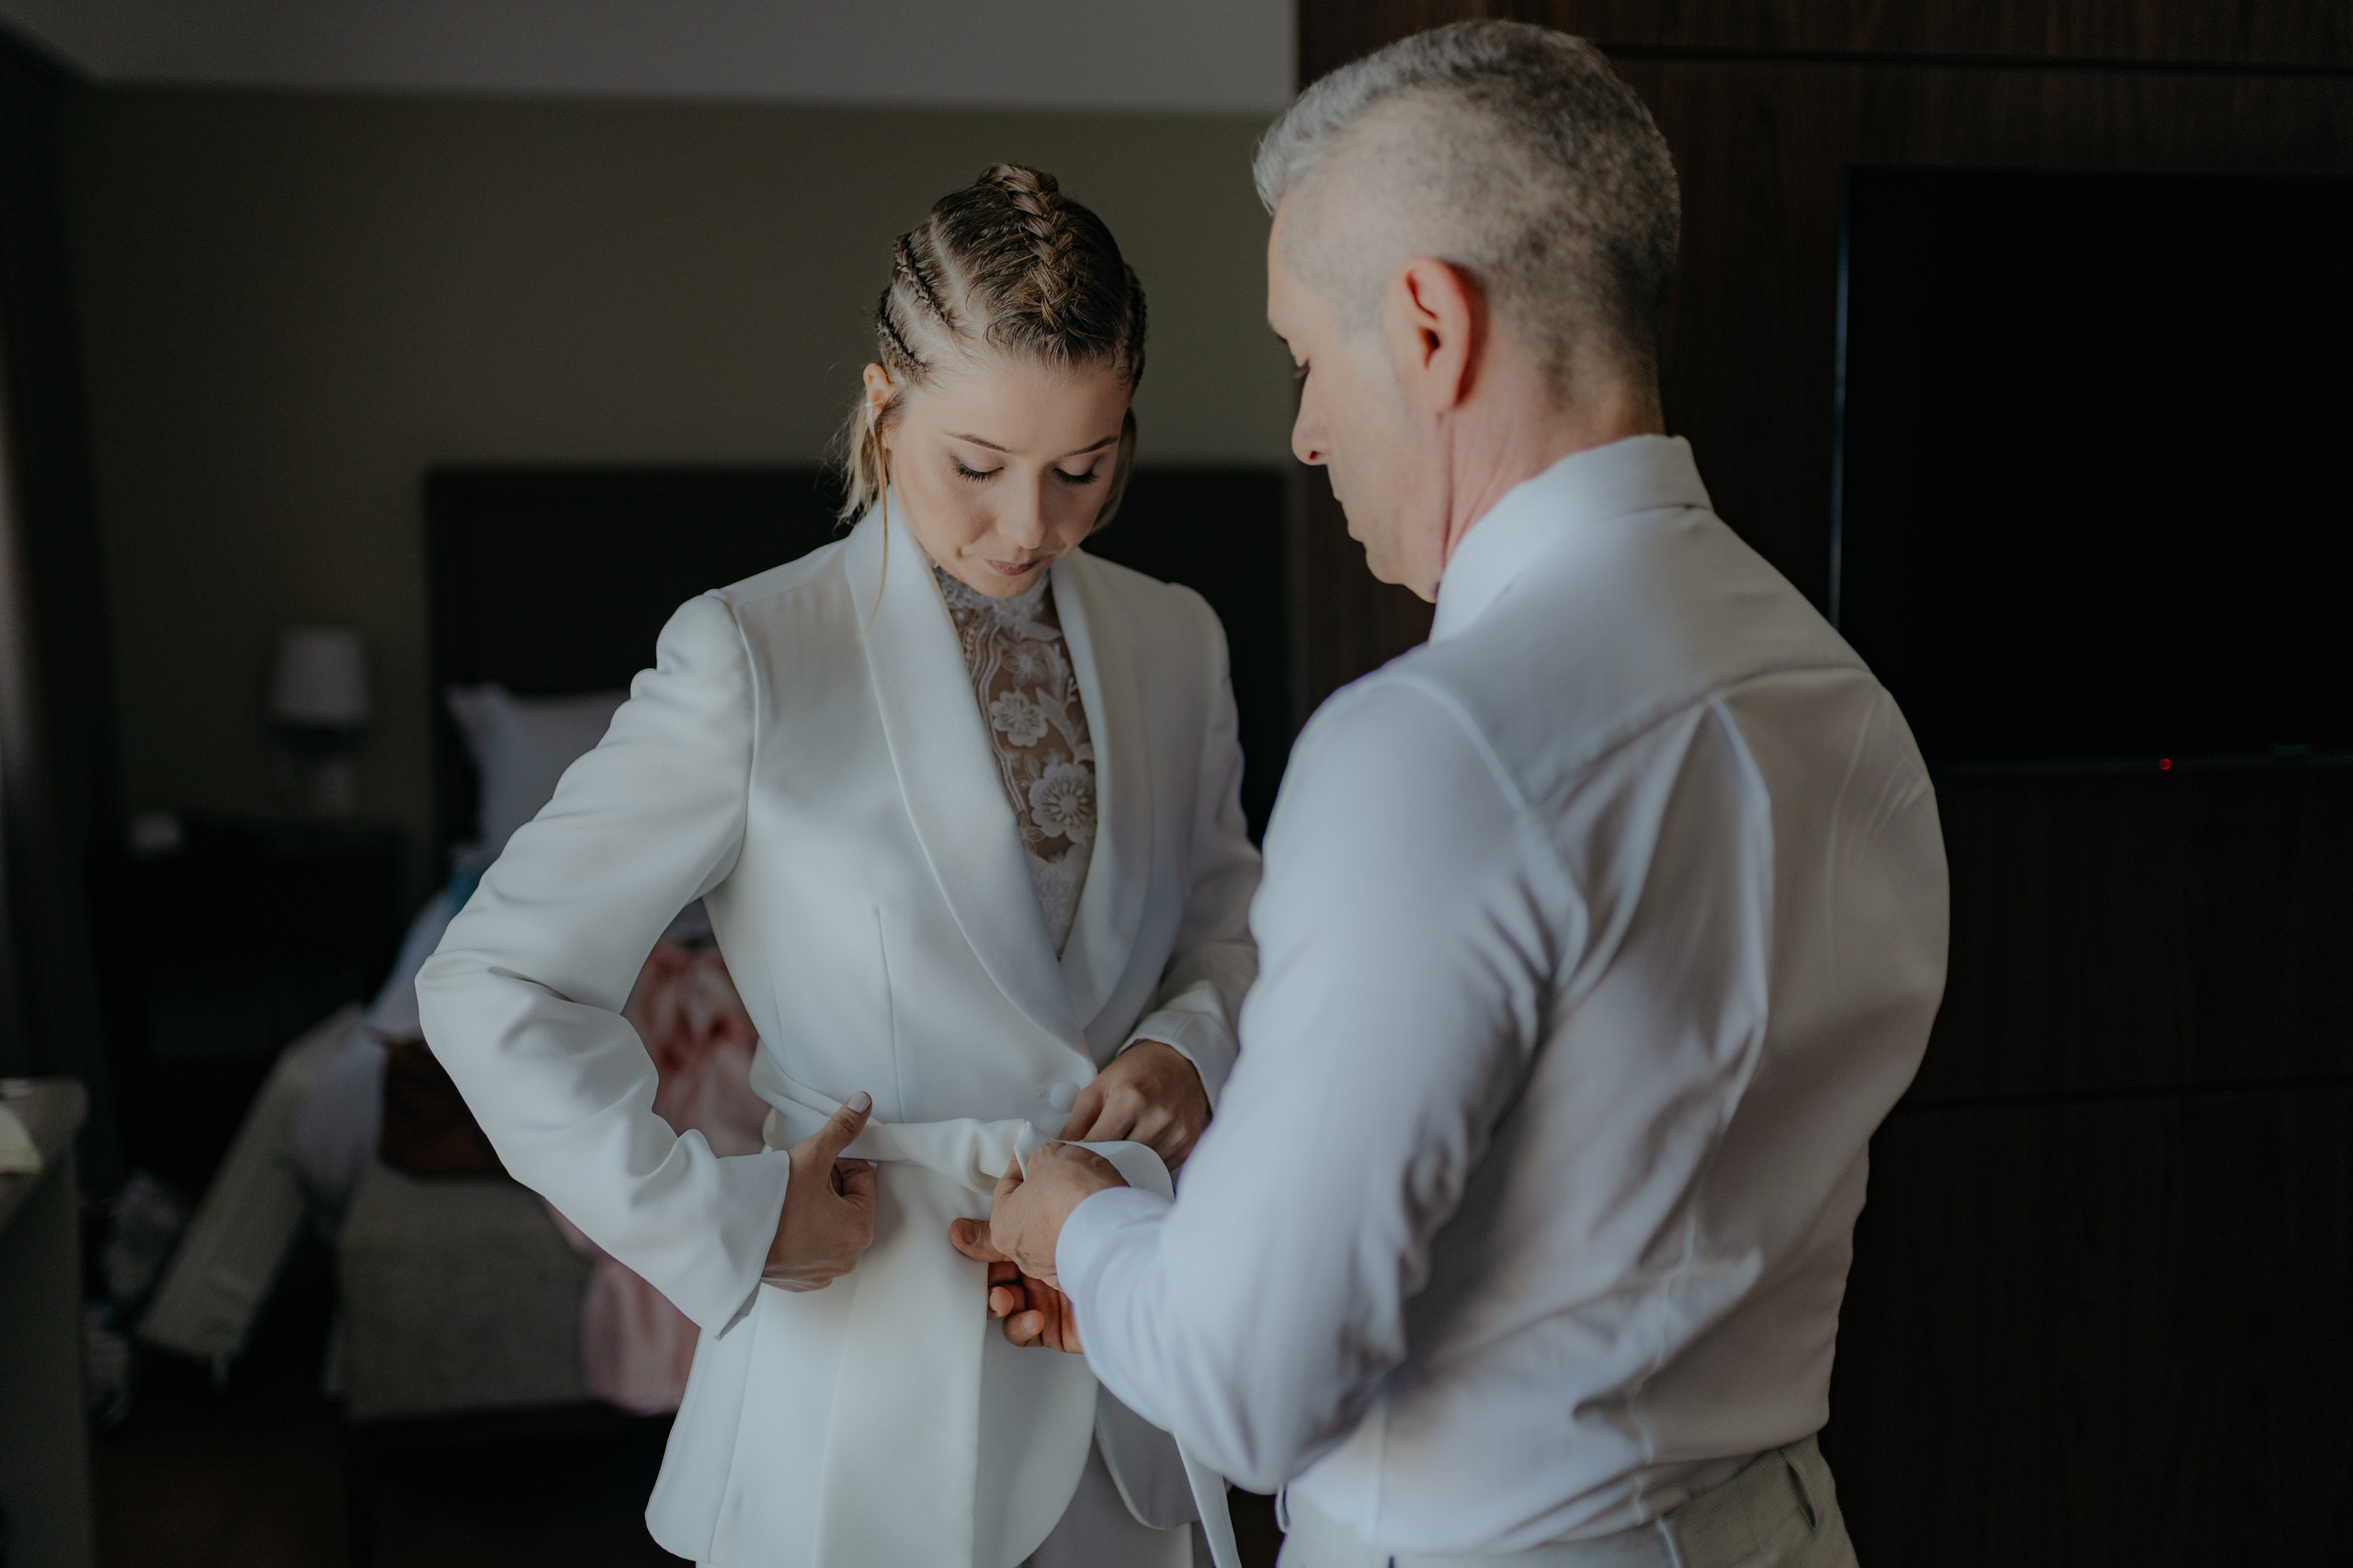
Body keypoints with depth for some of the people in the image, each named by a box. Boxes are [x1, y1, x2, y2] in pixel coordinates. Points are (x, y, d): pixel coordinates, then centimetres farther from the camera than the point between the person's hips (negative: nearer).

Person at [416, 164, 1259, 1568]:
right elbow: (493, 987, -11)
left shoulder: (1174, 643, 1)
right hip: (877, 1351, -4)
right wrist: (717, 1221, -12)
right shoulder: (751, 661, -14)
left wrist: (1190, 1041, -7)